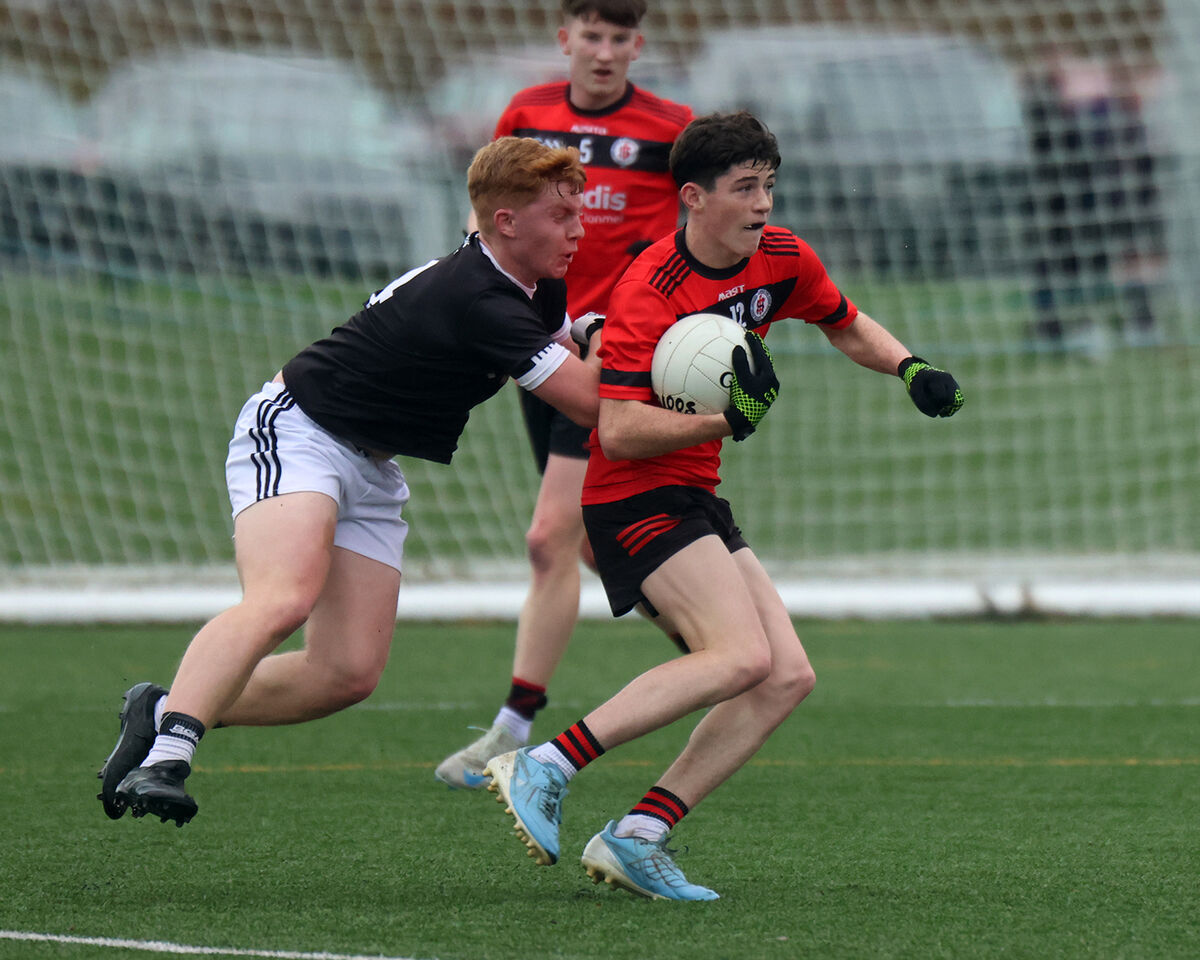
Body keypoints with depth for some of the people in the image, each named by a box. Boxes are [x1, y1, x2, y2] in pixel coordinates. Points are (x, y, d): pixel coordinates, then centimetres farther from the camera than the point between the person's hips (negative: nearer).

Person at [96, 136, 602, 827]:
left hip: (371, 470, 9)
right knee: (283, 601, -35)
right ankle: (165, 756, -42)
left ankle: (165, 712, 9)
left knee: (349, 674, -3)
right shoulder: (481, 302, -27)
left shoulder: (539, 292, 3)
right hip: (296, 432, -9)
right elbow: (589, 401, -29)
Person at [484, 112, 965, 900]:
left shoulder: (781, 258, 4)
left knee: (788, 678, -1)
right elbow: (618, 430, -27)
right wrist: (722, 420, -35)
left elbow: (846, 326, 24)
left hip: (693, 501, 9)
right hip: (636, 500, -9)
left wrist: (910, 369, 6)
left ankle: (639, 836, -7)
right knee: (741, 656, -26)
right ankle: (544, 766, -24)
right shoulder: (649, 292, -20)